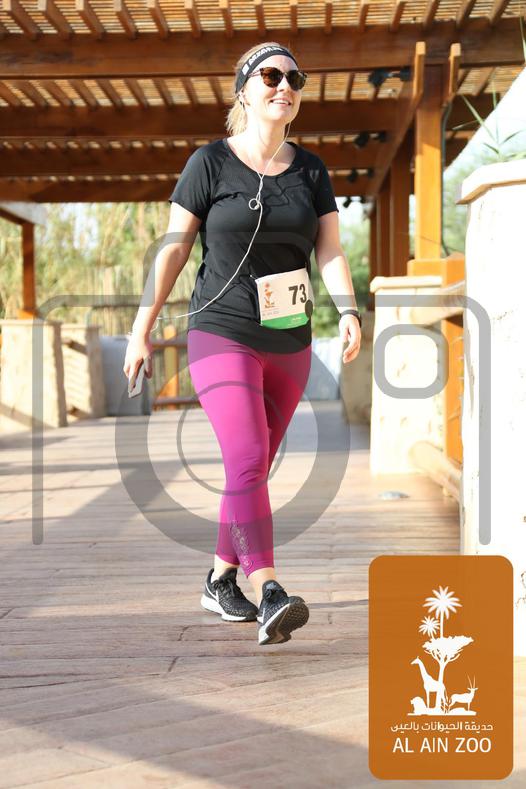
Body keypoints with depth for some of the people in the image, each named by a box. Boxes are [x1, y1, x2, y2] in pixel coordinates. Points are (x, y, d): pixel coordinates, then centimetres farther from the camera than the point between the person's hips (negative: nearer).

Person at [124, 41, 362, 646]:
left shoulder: (310, 170, 6)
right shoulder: (210, 163, -5)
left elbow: (330, 252, 0)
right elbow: (174, 247, -3)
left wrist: (349, 311, -17)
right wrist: (142, 327, -4)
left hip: (290, 344, 5)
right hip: (222, 334, -5)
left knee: (254, 469, 12)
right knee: (246, 461, -19)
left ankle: (220, 582, 26)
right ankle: (269, 595, -27)